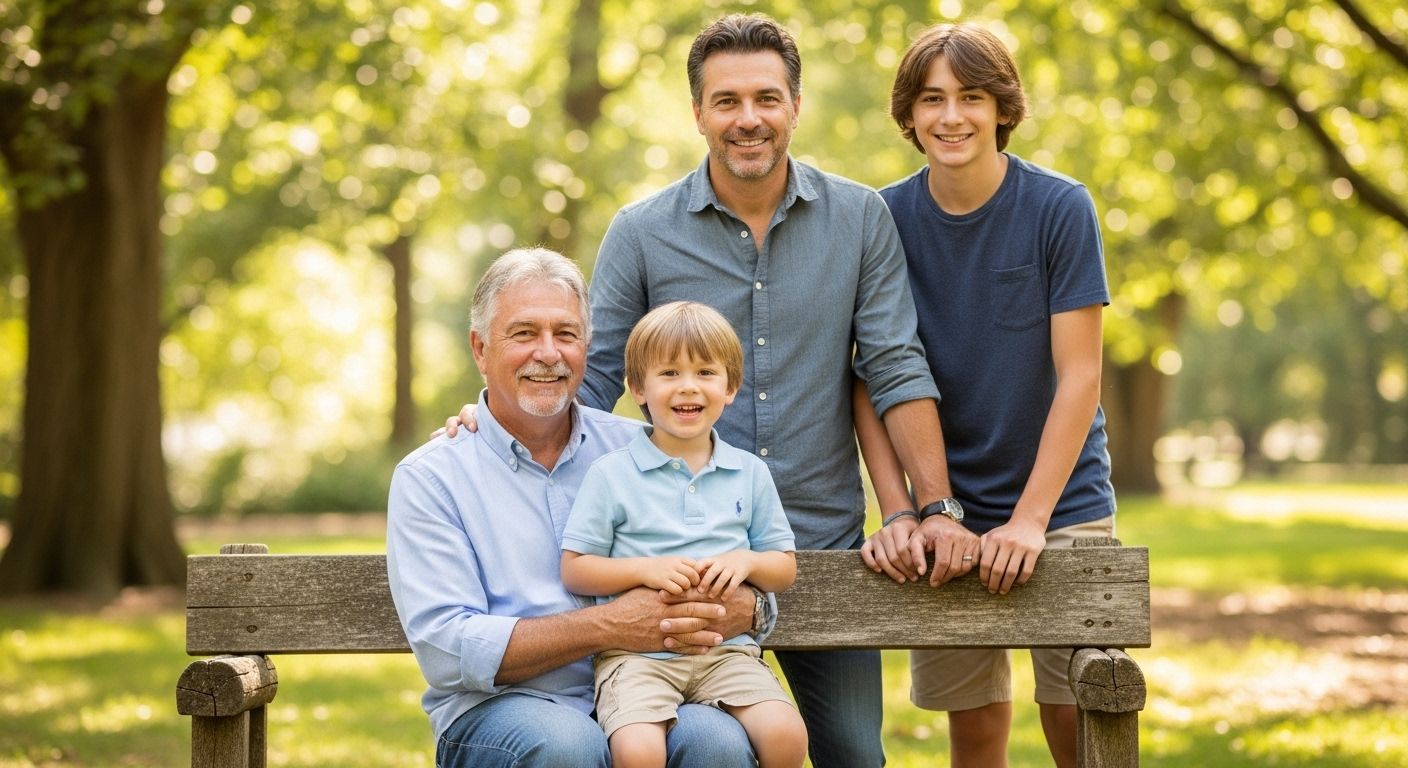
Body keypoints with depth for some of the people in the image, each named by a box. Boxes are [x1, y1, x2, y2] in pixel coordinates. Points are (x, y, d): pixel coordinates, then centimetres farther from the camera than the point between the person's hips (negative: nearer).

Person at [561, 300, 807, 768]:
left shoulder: (750, 473, 13)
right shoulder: (611, 474, 3)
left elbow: (786, 568, 17)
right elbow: (574, 570, 2)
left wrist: (746, 561, -5)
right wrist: (645, 570, -13)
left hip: (728, 647, 3)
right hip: (637, 650, -3)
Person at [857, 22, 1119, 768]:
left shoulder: (1060, 208, -9)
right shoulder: (886, 218, -2)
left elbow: (1079, 378, -11)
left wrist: (1030, 518, -17)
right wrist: (900, 513, -12)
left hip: (1062, 500, -2)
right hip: (947, 509, 2)